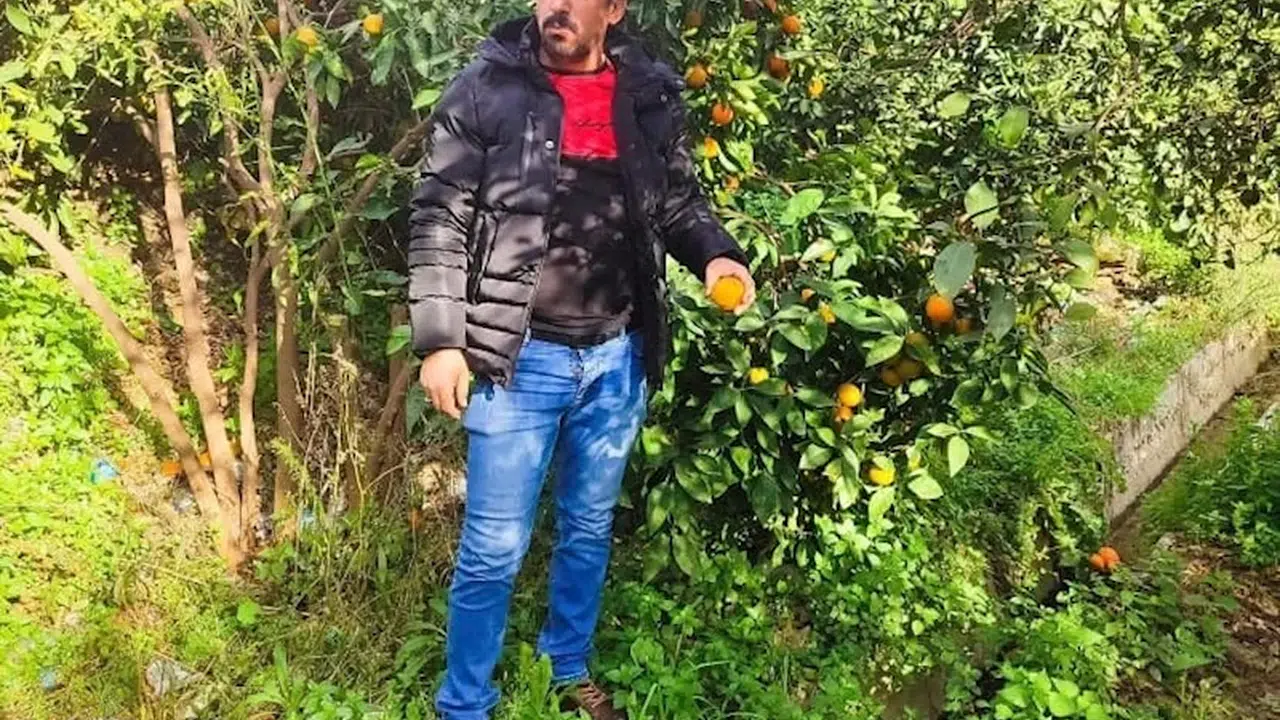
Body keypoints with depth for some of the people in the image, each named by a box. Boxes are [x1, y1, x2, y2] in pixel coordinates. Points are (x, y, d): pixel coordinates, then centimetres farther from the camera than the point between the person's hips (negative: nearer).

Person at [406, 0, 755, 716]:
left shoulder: (651, 94, 4)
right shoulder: (486, 88, -5)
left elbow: (680, 202, 13)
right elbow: (439, 220, -5)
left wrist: (718, 254, -8)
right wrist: (440, 340, -10)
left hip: (617, 358, 4)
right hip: (519, 358, -3)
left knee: (590, 530, 20)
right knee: (495, 549, 4)